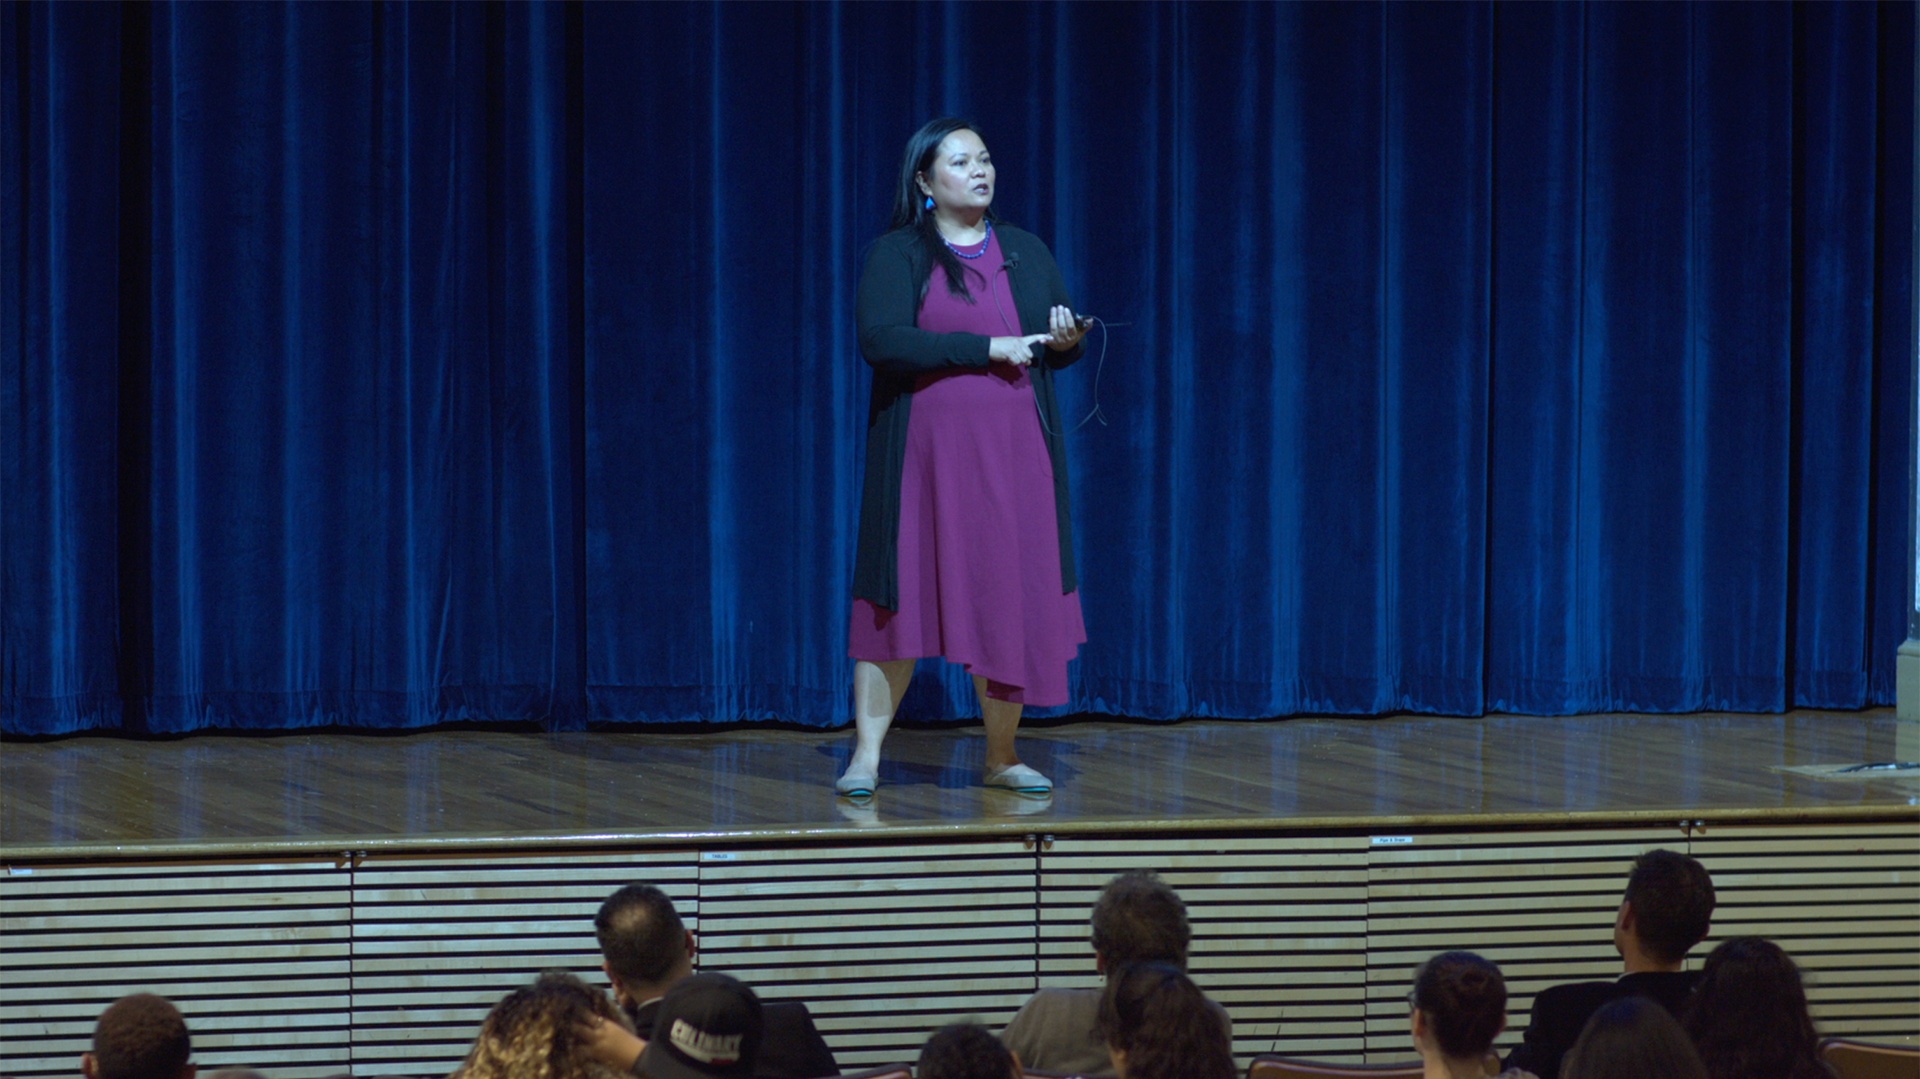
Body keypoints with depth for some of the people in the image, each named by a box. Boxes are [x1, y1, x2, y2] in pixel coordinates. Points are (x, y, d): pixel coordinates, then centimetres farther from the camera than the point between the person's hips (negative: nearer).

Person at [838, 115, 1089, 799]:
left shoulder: (1026, 253, 13)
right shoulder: (897, 254, -1)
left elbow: (1061, 347, 17)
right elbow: (881, 340, -15)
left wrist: (1067, 342, -8)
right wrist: (986, 348, -17)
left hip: (1013, 455, 4)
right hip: (926, 454, -4)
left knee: (1011, 601, 2)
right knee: (903, 597, -4)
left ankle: (1003, 756, 12)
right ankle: (866, 756, 0)